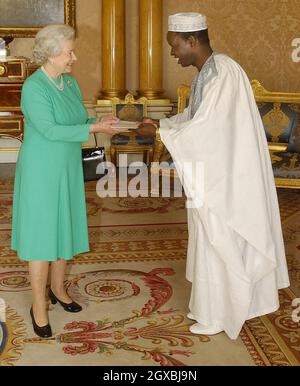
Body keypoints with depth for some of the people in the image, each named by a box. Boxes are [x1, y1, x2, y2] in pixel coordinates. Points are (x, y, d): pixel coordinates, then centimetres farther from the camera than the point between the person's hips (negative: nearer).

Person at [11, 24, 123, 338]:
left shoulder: (70, 84, 5)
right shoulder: (33, 87, -19)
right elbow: (50, 130, -25)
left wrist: (101, 122, -8)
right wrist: (94, 129, -26)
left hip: (68, 170, 7)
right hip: (40, 173, -7)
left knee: (65, 229, 15)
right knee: (42, 236, -2)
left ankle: (57, 288, 34)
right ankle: (39, 305, 12)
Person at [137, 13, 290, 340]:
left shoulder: (223, 72, -21)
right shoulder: (206, 73, 10)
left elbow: (203, 128, -25)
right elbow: (191, 117, 18)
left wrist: (158, 133, -15)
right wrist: (160, 123, 4)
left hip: (226, 175, -10)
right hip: (213, 172, 10)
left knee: (219, 242, 2)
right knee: (213, 240, 17)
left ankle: (219, 315, 18)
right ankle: (213, 306, 32)